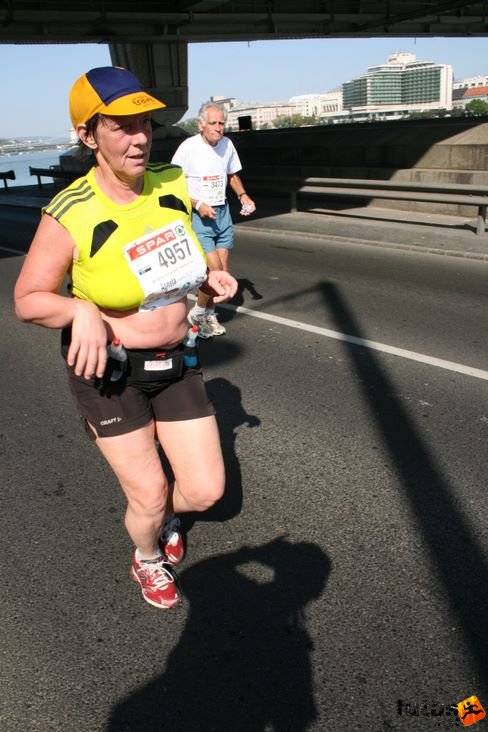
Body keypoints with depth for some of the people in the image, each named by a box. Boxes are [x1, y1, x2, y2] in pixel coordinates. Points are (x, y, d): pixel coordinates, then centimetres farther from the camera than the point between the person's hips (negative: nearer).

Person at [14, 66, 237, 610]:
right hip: (107, 368, -4)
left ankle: (165, 514, 45)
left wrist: (208, 278, -5)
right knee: (147, 496, 6)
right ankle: (147, 560, 44)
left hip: (174, 362, 4)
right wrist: (81, 310, -29)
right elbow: (28, 300, -10)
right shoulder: (71, 214, -19)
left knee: (206, 491, 6)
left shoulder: (172, 185, -5)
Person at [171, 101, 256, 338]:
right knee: (216, 271, -14)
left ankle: (209, 314, 27)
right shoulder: (188, 147, -14)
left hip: (222, 212, 6)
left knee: (223, 272, 6)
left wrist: (243, 195, 1)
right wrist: (198, 205, -22)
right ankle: (197, 313, 10)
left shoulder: (227, 144, 3)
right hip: (198, 215, -6)